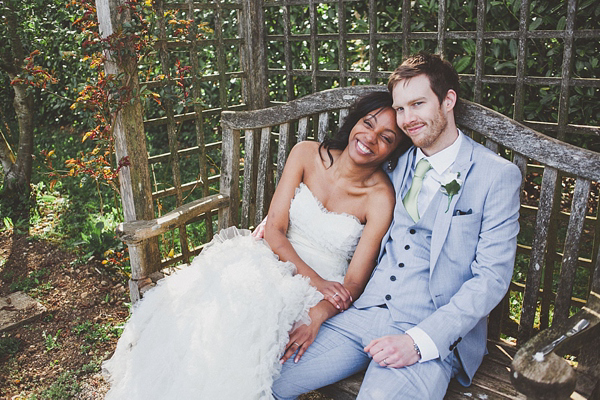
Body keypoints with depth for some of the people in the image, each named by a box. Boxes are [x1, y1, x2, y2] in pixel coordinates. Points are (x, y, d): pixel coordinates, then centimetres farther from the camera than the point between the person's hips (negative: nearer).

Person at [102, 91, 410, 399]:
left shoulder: (380, 197, -11)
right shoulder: (307, 155, -4)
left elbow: (354, 283, -11)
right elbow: (274, 229, -6)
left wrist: (316, 316, -28)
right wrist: (315, 279, -17)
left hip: (323, 296, -3)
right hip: (275, 262, 3)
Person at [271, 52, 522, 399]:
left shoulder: (498, 176, -3)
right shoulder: (396, 163, 12)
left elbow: (492, 277, -8)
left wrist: (418, 342, -18)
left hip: (432, 334, -4)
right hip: (362, 312, 5)